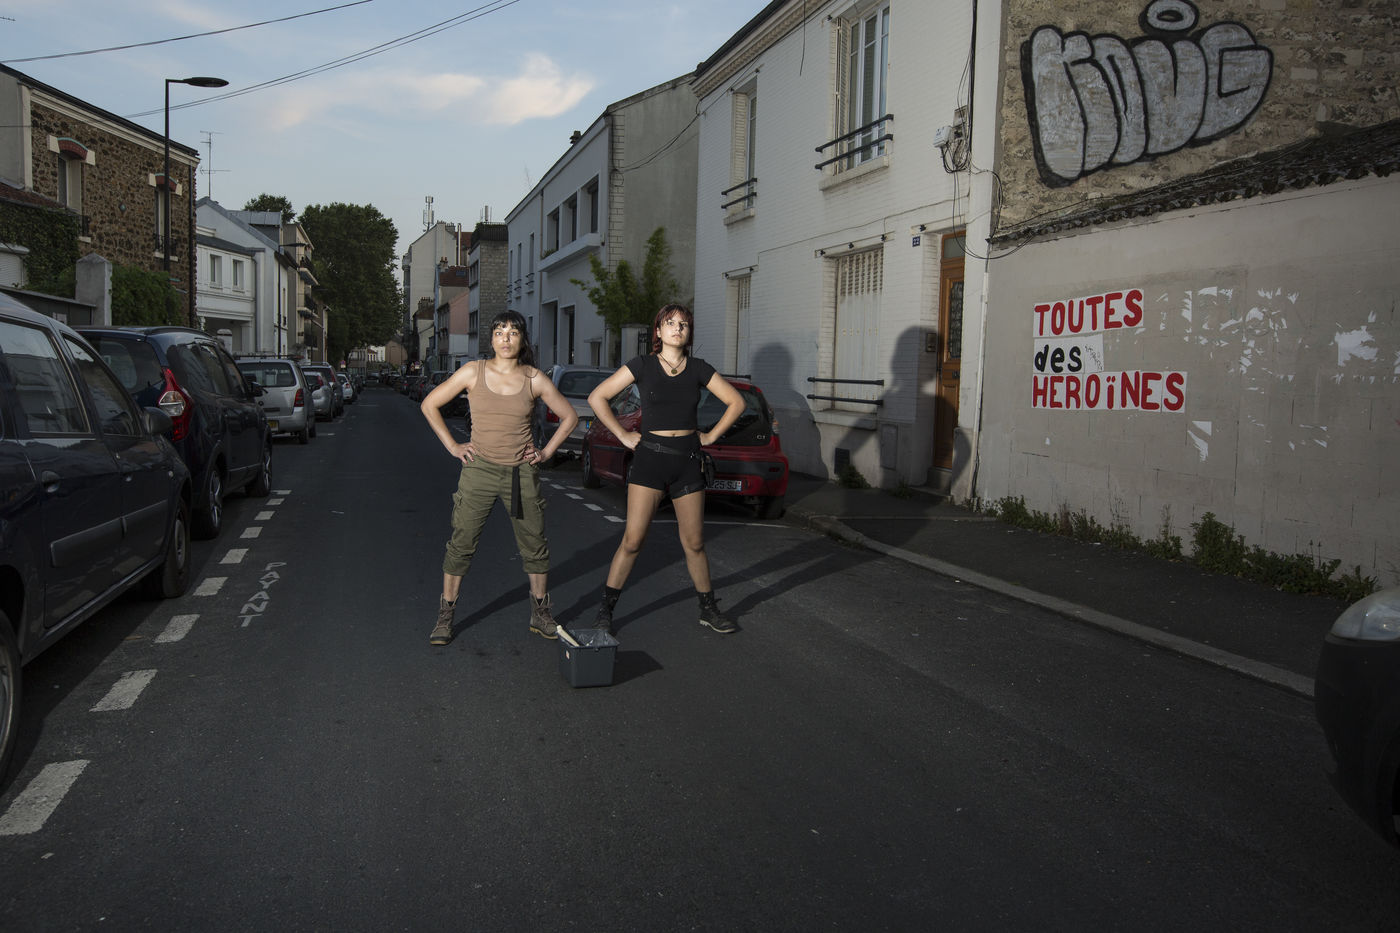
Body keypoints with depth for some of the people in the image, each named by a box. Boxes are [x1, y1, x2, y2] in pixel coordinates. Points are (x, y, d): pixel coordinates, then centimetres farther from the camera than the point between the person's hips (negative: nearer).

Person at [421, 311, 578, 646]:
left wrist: (546, 453, 4)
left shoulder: (534, 379, 0)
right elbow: (429, 405, 6)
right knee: (461, 543, 0)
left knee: (534, 546, 6)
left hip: (522, 472, 1)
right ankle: (445, 616, 13)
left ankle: (540, 614, 21)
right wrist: (452, 446, 1)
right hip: (479, 469, -1)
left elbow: (569, 416, 11)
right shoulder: (473, 372, -2)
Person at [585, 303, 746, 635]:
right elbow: (597, 397, 0)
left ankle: (709, 609, 24)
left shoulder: (698, 369, 5)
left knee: (694, 543, 9)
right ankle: (605, 612, 4)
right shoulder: (642, 365, -2)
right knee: (633, 540, -7)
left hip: (687, 460, 3)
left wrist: (711, 435, 8)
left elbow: (736, 401, 14)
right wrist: (623, 435, -2)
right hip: (649, 458, -2)